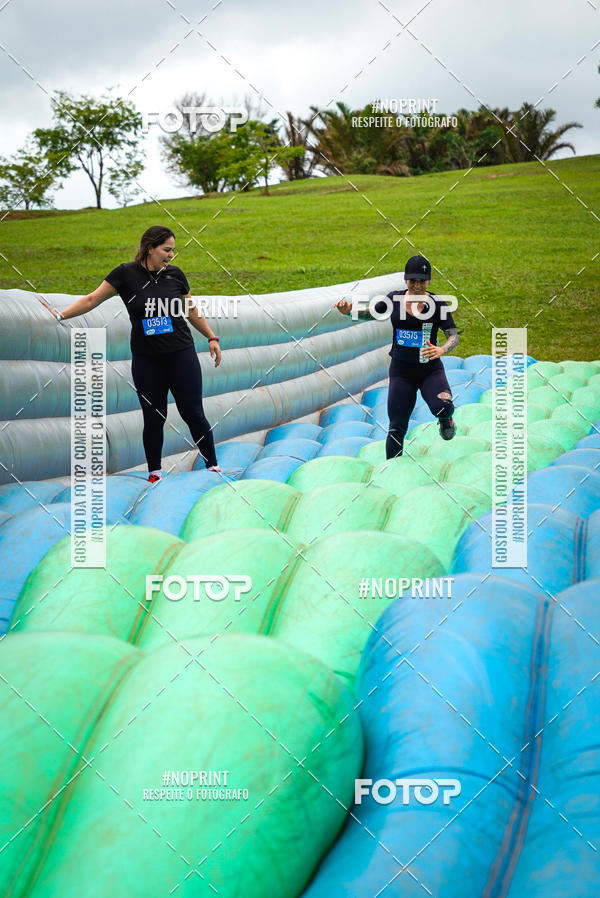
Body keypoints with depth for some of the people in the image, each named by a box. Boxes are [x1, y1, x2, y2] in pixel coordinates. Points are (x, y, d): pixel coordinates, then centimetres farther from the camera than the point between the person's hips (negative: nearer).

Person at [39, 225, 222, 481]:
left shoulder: (175, 274, 2)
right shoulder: (126, 273, -5)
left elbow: (192, 311, 15)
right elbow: (92, 299, -2)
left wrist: (212, 337, 13)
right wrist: (60, 315, -9)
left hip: (181, 354, 1)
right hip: (146, 359, -1)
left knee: (193, 413, 1)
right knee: (153, 418, 5)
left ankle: (213, 466, 13)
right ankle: (154, 473, 20)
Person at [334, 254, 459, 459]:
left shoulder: (438, 305, -8)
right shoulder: (394, 299, 0)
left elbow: (454, 336, -12)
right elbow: (369, 314, 15)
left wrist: (441, 349, -33)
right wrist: (348, 311, -5)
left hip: (430, 369, -2)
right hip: (401, 370, 2)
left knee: (443, 408, -28)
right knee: (397, 429, 0)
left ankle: (445, 420, 10)